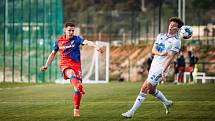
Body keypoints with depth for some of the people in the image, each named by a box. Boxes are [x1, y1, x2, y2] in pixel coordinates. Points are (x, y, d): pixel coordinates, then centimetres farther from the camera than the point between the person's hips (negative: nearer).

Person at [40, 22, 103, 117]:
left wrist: (96, 46, -38)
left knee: (77, 88, -6)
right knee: (71, 73, -38)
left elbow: (87, 42, -20)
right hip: (64, 65, -1)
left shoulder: (76, 39, 0)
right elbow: (53, 54, 18)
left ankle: (76, 109, 9)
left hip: (76, 65, 1)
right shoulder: (59, 41, 6)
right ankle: (79, 87, -69)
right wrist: (46, 66, 13)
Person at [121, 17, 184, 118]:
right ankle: (167, 103, 41)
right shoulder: (160, 36, 11)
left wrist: (163, 71, -22)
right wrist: (160, 54, -20)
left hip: (161, 68, -7)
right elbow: (153, 50, 2)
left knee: (144, 88, -11)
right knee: (151, 90, 18)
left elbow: (171, 57, -14)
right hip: (154, 66, 8)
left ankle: (132, 112, -9)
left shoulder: (176, 41, -8)